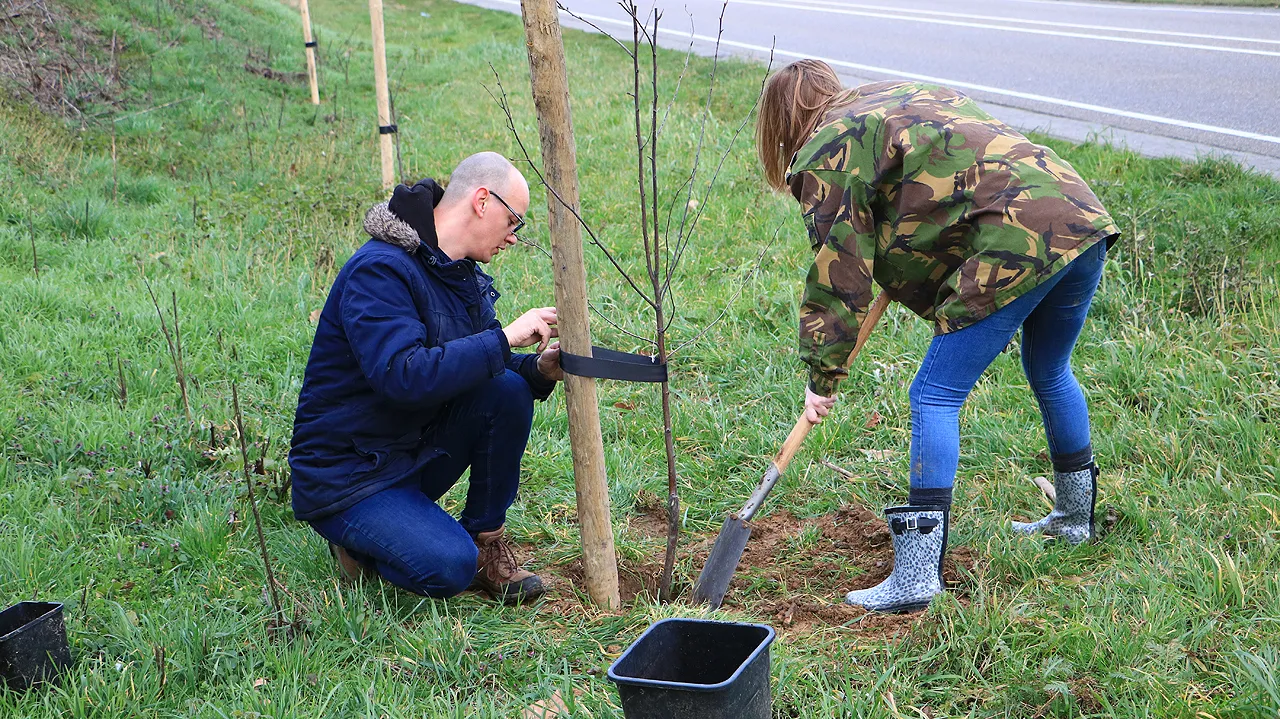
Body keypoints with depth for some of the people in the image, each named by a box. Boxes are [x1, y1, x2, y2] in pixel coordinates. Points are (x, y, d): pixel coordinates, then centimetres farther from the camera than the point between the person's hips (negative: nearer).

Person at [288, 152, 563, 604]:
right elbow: (404, 376, -35)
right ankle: (358, 541, 4)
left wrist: (538, 369, -8)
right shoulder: (379, 270, -22)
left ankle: (485, 541, -3)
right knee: (449, 567, -27)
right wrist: (504, 339, -30)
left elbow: (472, 366, 13)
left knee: (510, 390, -16)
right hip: (345, 475, -8)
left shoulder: (462, 274, 8)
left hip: (421, 448, 8)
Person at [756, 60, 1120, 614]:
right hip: (1082, 217, 9)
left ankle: (916, 576, -6)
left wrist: (823, 374, 5)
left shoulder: (830, 152, 2)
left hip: (1017, 243, -9)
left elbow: (838, 270, -1)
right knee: (1050, 374, 28)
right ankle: (1075, 518, 45)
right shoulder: (895, 97, 28)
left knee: (935, 397, -4)